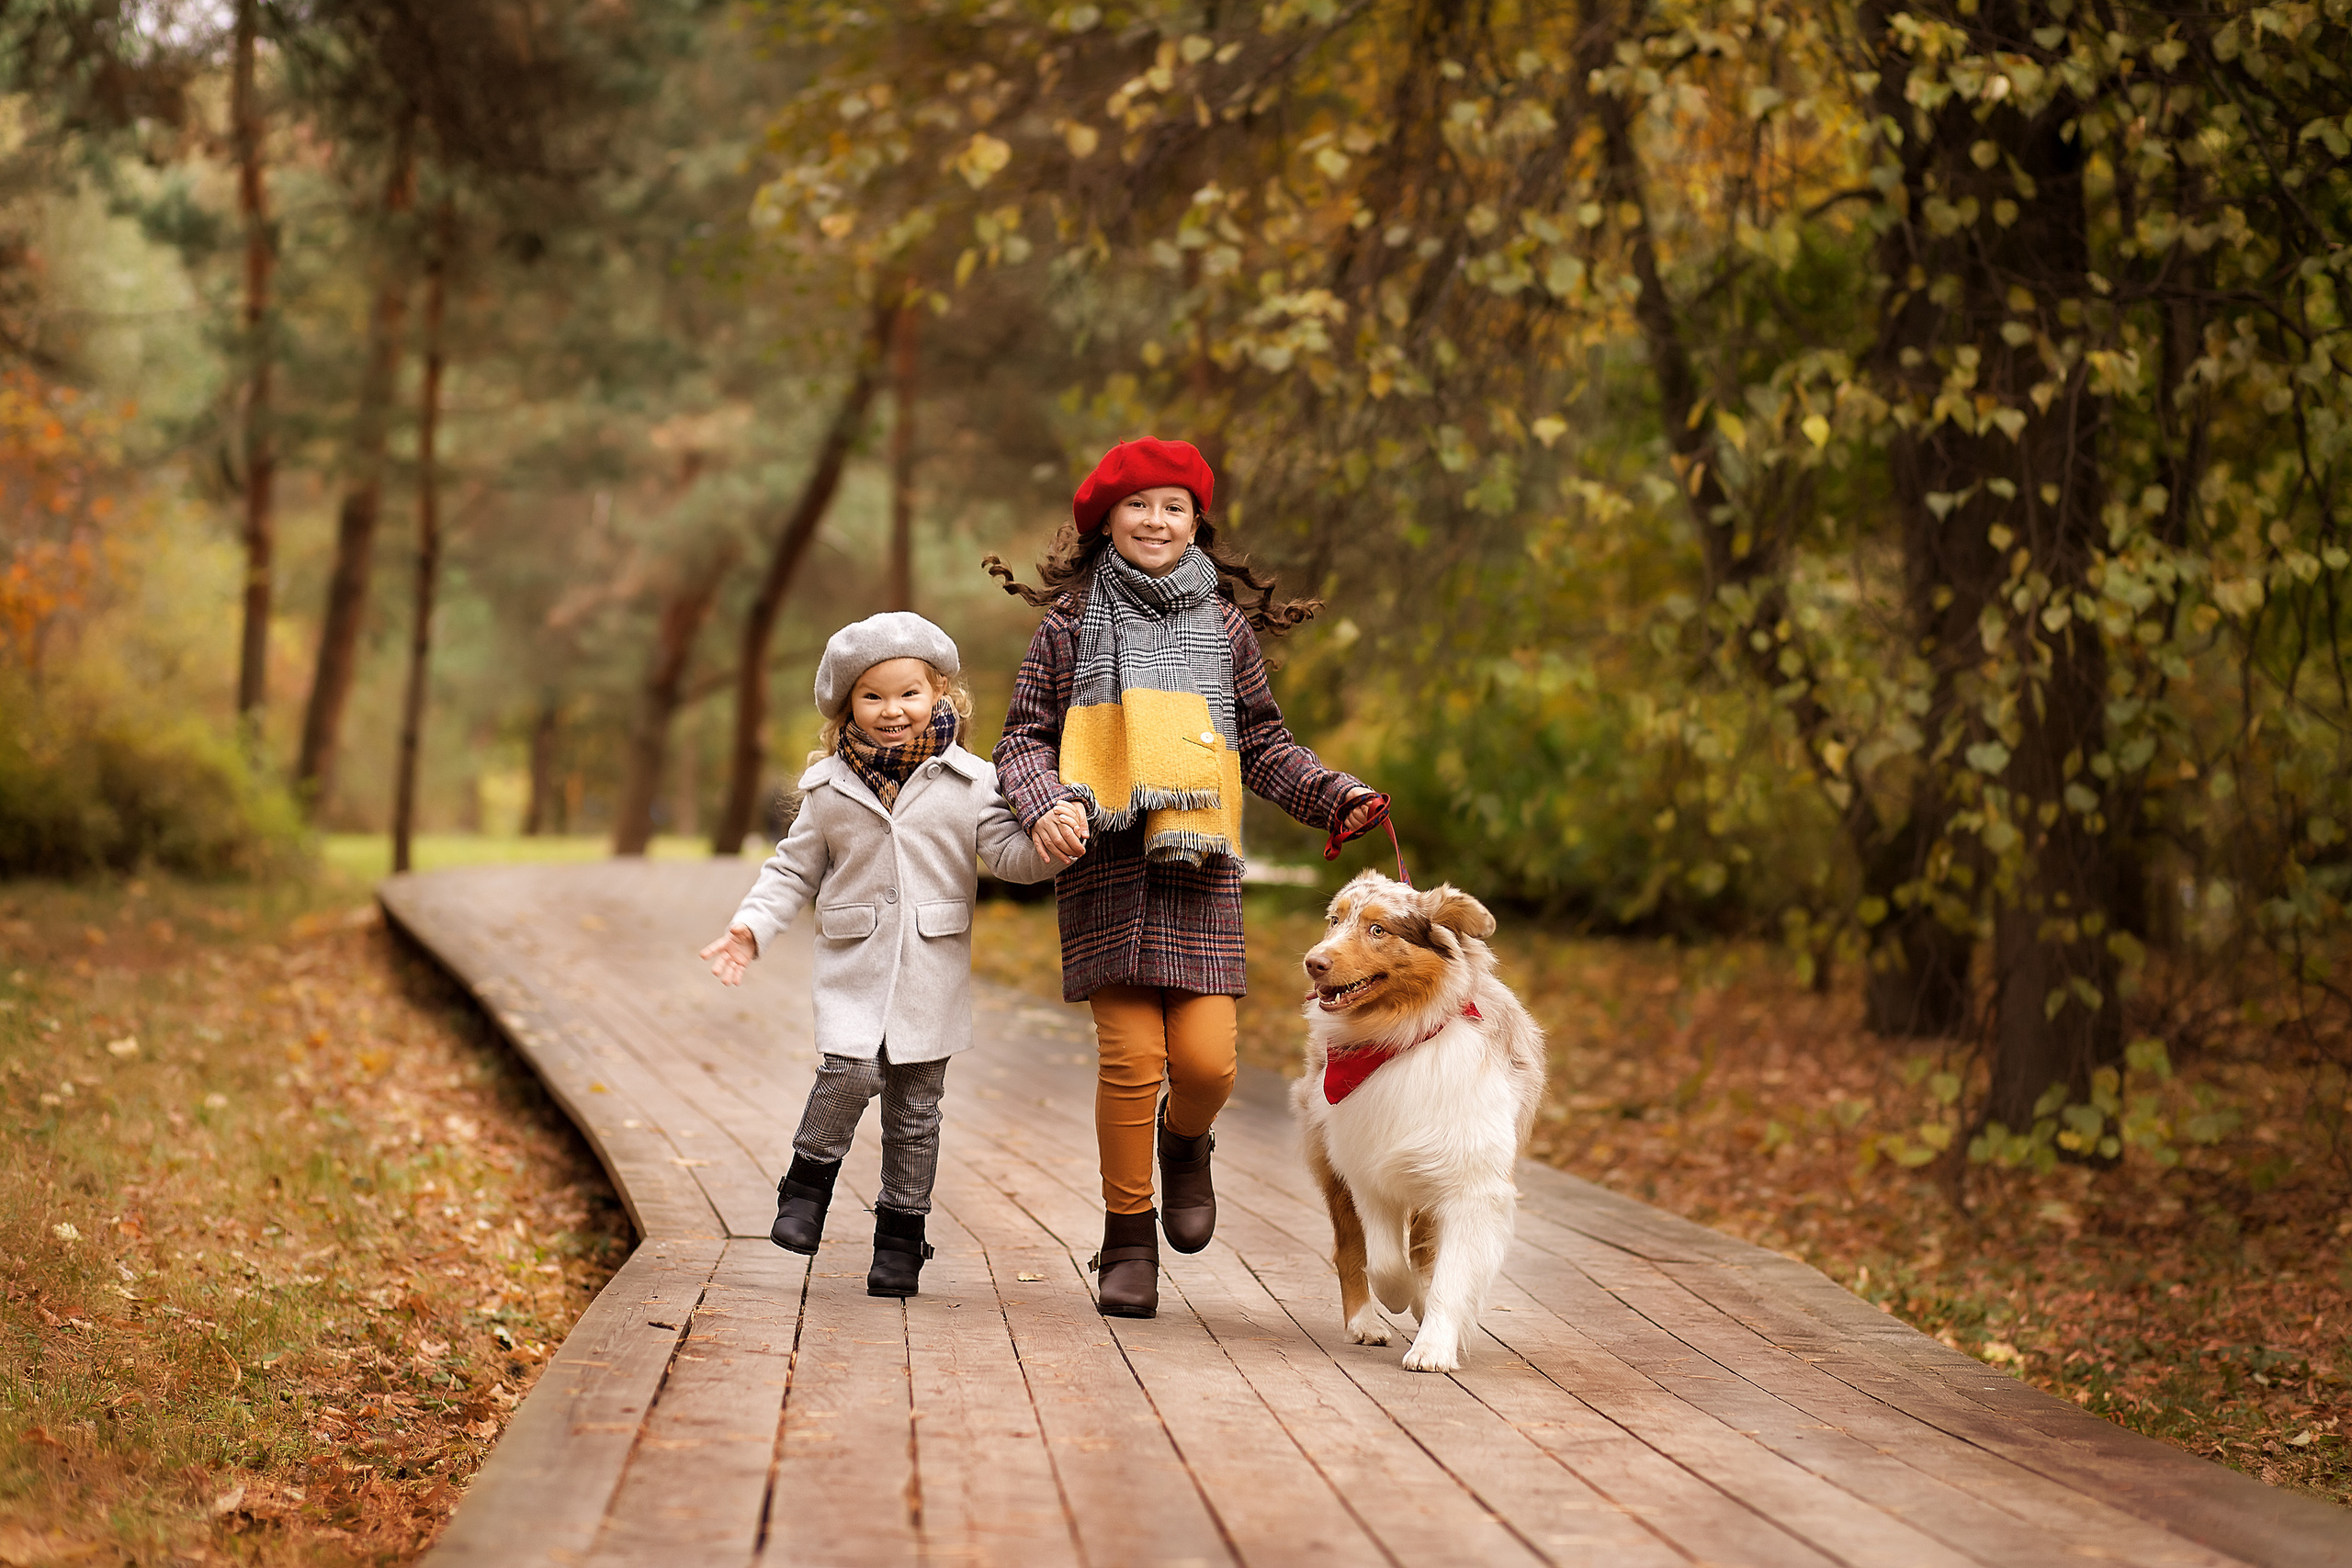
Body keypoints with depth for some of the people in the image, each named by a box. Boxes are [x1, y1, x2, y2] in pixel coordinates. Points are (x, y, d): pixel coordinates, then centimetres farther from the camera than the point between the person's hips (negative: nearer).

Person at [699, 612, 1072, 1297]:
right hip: (854, 964, 0)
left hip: (931, 969, 0)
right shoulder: (830, 788, 4)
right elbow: (795, 869, 10)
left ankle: (901, 1230, 18)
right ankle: (809, 1178, 3)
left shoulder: (967, 782, 1)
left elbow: (1007, 850, -5)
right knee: (850, 1071, -21)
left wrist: (1046, 849, -27)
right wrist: (751, 926, -3)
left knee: (916, 1107, 6)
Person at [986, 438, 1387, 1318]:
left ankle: (1185, 1144, 29)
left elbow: (1264, 745, 20)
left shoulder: (1223, 624, 14)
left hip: (1199, 867, 2)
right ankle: (1129, 1242, 9)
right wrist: (1044, 803, -10)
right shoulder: (1073, 620, 8)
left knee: (1205, 1060, -8)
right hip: (1106, 864, -2)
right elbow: (1025, 735, 9)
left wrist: (1335, 797, 6)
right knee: (1130, 1055, -8)